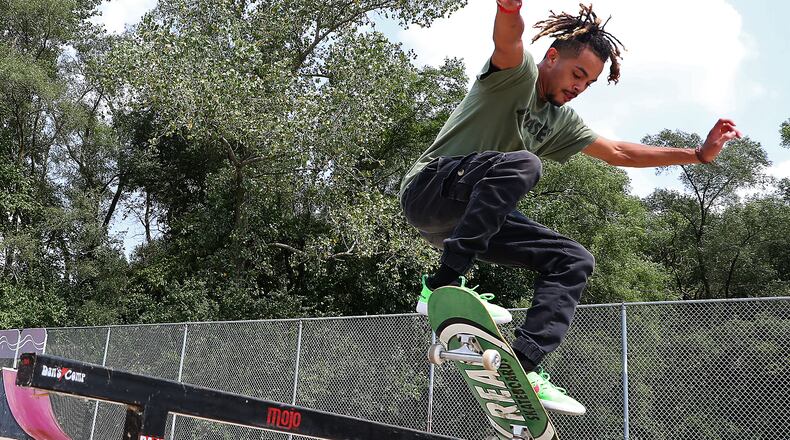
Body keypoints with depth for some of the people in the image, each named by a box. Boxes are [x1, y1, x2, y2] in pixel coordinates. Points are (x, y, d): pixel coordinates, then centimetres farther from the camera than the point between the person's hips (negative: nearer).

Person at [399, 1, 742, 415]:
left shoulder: (560, 120, 18)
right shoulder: (518, 72, -5)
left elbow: (619, 152, 22)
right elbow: (507, 41, -30)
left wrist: (700, 154, 19)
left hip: (473, 218, 8)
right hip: (429, 188, -8)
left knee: (574, 260, -5)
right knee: (520, 163, -35)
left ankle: (524, 364, -15)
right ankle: (444, 284, -34)